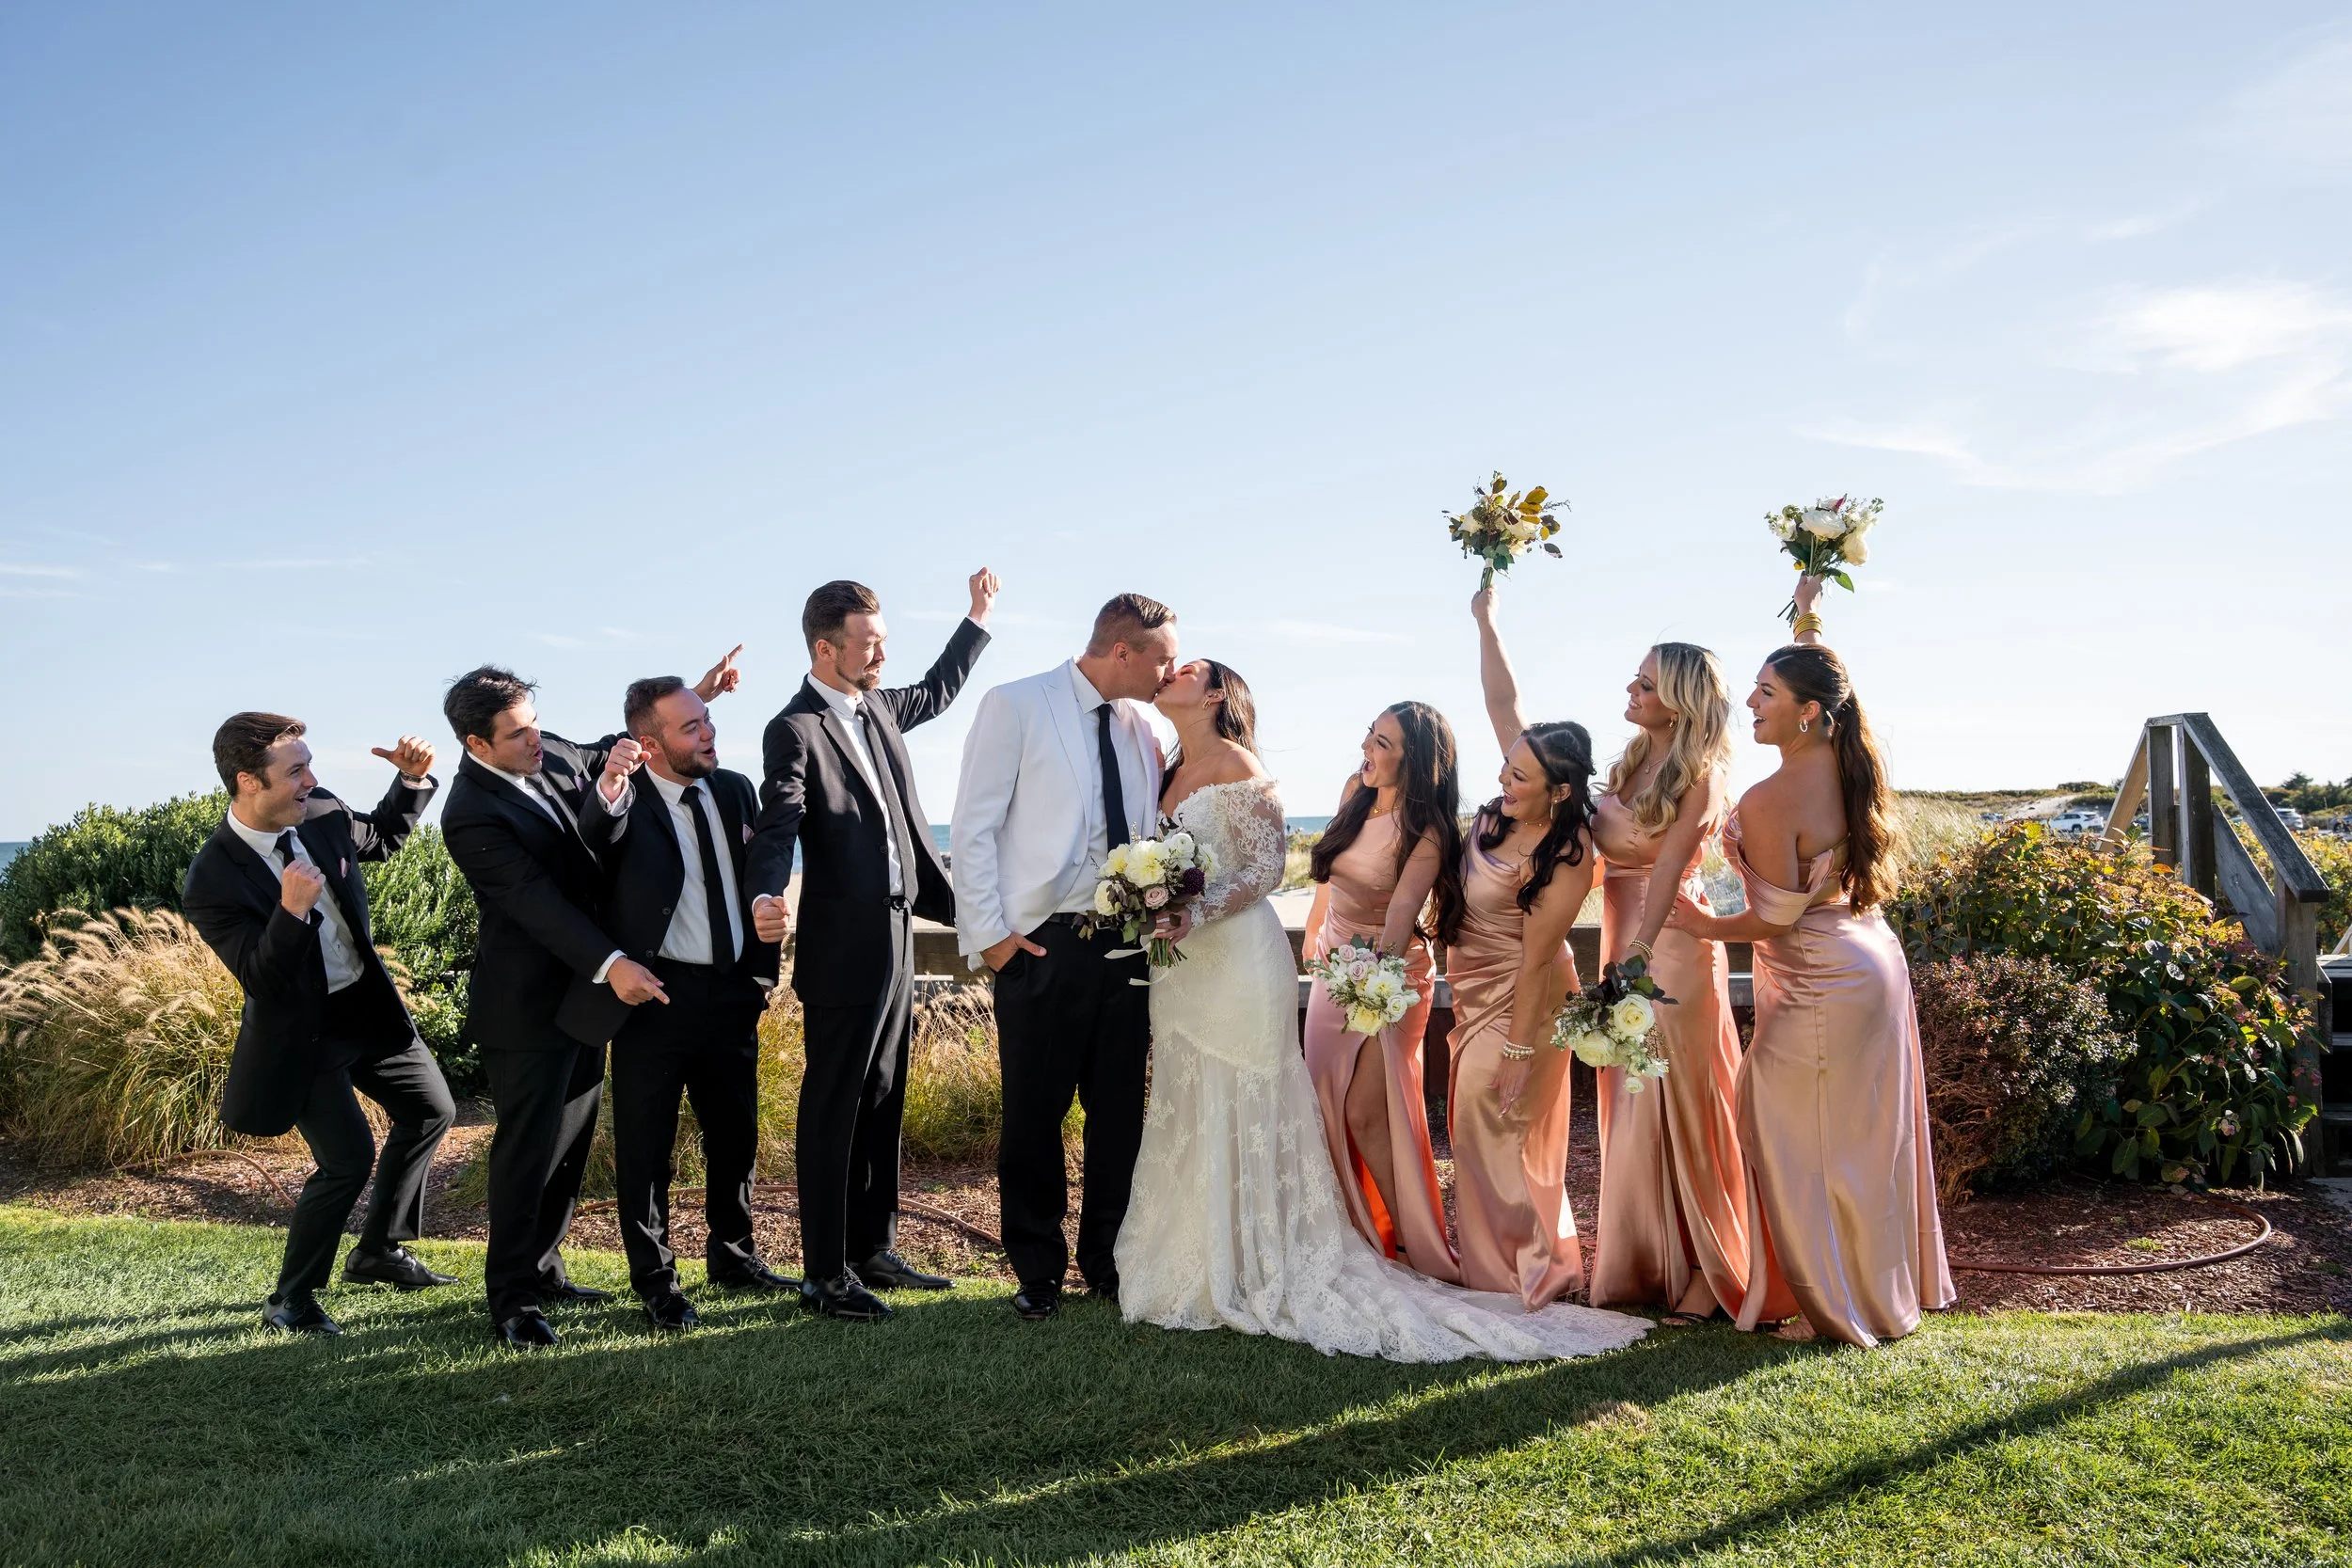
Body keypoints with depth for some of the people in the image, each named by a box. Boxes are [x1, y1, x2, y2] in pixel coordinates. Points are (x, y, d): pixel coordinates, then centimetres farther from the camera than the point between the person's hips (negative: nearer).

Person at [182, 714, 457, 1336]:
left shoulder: (322, 814, -9)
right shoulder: (213, 881, -25)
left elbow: (382, 838, 13)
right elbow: (260, 978, -25)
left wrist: (412, 780, -6)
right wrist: (291, 910, -43)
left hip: (368, 1003, 7)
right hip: (303, 1030, -7)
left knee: (432, 1109, 15)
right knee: (349, 1158, -11)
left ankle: (379, 1251, 31)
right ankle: (290, 1300, 11)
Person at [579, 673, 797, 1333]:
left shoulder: (735, 790, 4)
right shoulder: (623, 804, -11)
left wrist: (761, 968, 10)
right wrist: (609, 801, -43)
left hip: (732, 994, 5)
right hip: (656, 998, -5)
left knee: (735, 1135, 18)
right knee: (646, 1144, 6)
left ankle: (733, 1256, 38)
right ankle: (655, 1282, 24)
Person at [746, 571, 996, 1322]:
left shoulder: (877, 707, 11)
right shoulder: (795, 731, -13)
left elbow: (938, 690, 31)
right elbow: (777, 826, -25)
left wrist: (979, 616, 33)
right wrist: (766, 895, -43)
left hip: (897, 938, 8)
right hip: (844, 950, -8)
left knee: (882, 1105, 15)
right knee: (832, 1112, 1)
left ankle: (873, 1250, 27)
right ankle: (825, 1274, 10)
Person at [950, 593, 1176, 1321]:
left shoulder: (1140, 725, 11)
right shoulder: (1016, 706, -5)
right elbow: (973, 827, -6)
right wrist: (989, 933, -10)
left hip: (1127, 942, 5)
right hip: (1043, 942, -5)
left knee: (1120, 1109, 11)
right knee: (1034, 1113, 4)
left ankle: (1107, 1259, 26)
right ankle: (1038, 1270, 20)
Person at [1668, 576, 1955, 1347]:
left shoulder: (1772, 802, -26)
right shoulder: (1848, 767, -1)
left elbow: (1777, 919, -21)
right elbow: (1823, 678, 21)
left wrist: (1706, 926, -5)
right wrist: (1809, 618, 28)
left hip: (1819, 989, -9)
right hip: (1872, 961, 9)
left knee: (1813, 1149, 6)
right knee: (1866, 1140, 20)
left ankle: (1846, 1312, 19)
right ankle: (1896, 1287, 35)